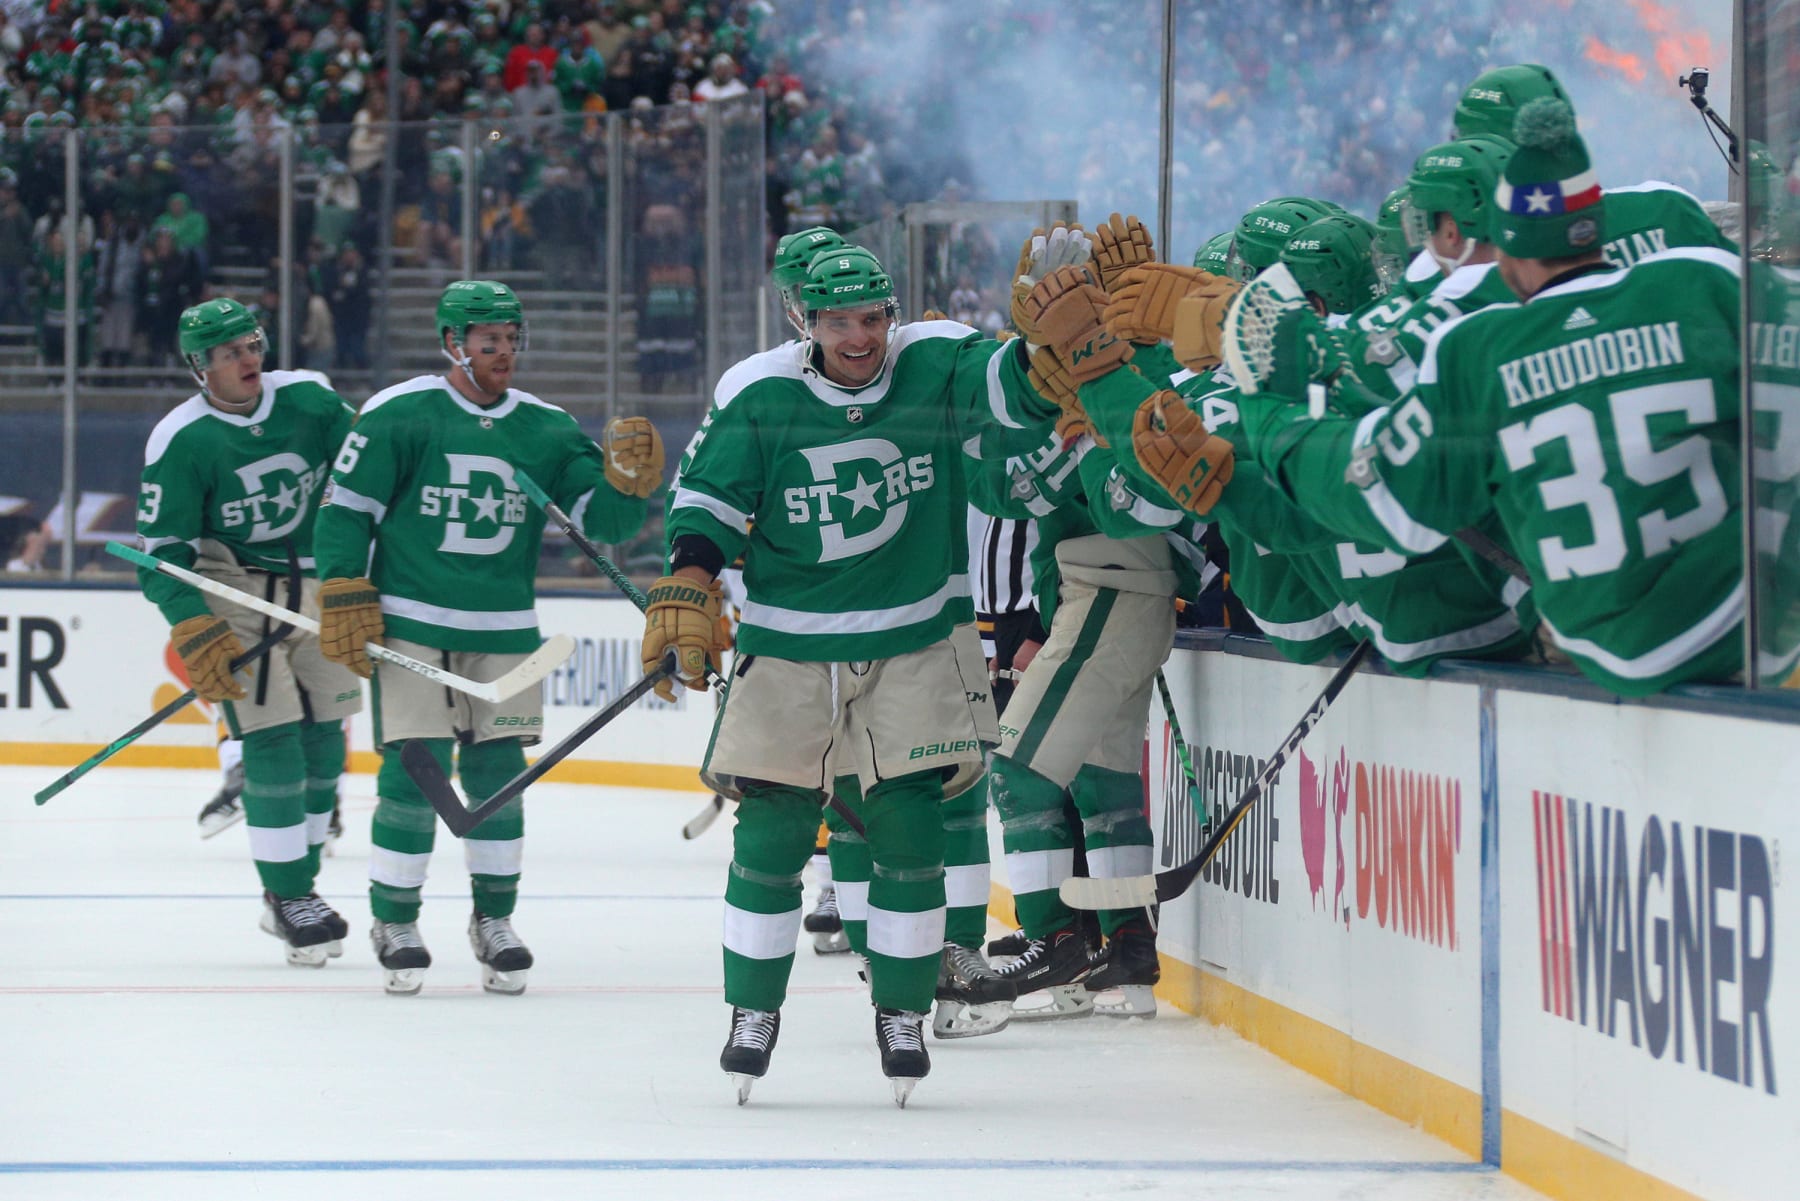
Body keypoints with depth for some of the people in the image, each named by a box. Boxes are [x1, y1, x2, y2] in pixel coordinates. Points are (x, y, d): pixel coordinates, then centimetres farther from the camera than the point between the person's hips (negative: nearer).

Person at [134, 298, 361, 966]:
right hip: (233, 589, -5)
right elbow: (161, 552, -14)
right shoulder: (180, 441, -15)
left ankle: (296, 884, 20)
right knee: (271, 737, -12)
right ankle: (289, 899, -5)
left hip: (314, 587, 5)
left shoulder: (307, 398, -5)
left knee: (323, 737, 6)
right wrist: (196, 635, -25)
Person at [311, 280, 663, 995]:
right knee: (413, 770, -7)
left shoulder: (546, 430, 5)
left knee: (498, 771, 4)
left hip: (504, 631, 3)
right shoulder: (399, 415, -6)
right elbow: (346, 506, -2)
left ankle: (494, 921, 19)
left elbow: (601, 520, 2)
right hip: (410, 624, -3)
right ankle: (394, 923, 7)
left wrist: (626, 482, -18)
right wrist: (344, 599, -8)